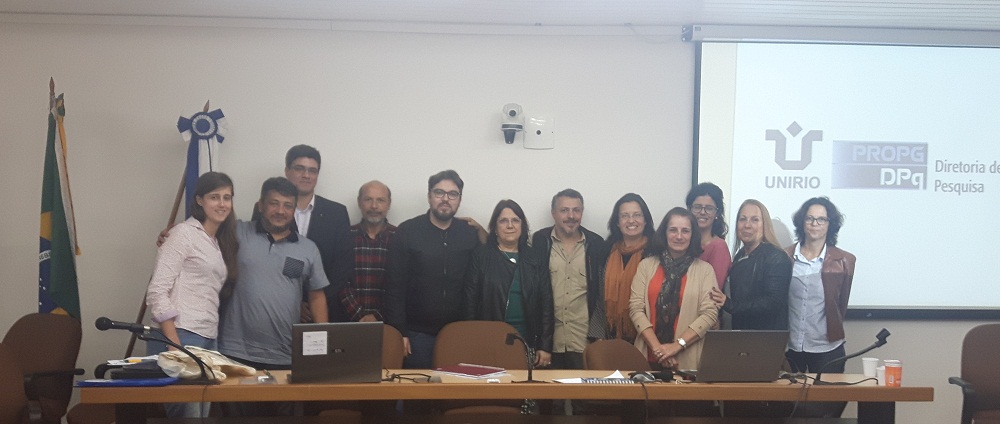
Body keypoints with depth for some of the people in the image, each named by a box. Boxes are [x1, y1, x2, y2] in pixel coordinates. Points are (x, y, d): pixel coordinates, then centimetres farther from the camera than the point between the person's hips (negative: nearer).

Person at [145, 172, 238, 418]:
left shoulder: (221, 243, 19)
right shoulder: (184, 234, -4)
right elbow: (157, 292, -12)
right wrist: (174, 346, -19)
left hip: (209, 340, 8)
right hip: (180, 337, -8)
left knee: (203, 412, 7)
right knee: (187, 413, -9)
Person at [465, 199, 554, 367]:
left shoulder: (534, 258, 9)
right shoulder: (481, 256, 4)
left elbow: (546, 303, 7)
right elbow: (470, 301, 2)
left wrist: (545, 347, 0)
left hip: (528, 341, 2)